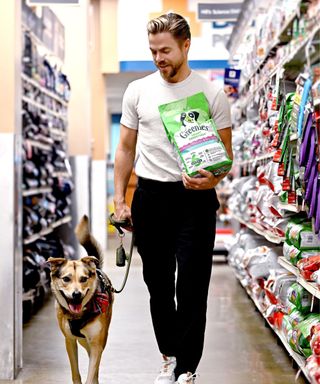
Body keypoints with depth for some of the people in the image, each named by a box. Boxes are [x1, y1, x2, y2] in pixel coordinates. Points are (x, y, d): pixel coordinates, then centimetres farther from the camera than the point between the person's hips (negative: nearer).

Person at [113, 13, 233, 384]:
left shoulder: (212, 93, -1)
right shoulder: (138, 90, 7)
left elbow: (226, 152, 1)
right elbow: (126, 149, 11)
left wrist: (214, 179, -20)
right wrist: (119, 199, 4)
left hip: (195, 200, -3)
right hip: (150, 198, 3)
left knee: (192, 288, -2)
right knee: (158, 284, 12)